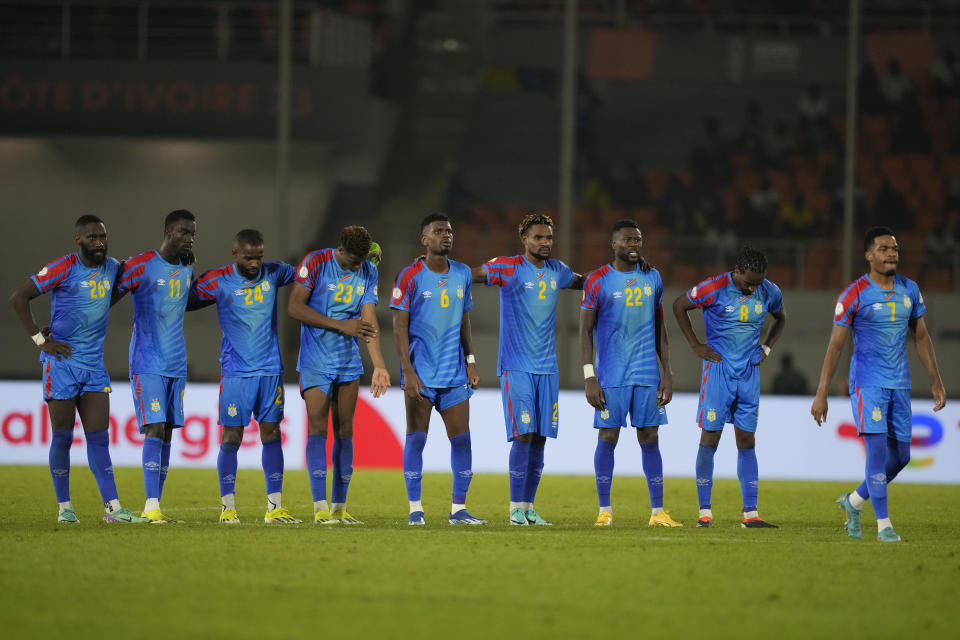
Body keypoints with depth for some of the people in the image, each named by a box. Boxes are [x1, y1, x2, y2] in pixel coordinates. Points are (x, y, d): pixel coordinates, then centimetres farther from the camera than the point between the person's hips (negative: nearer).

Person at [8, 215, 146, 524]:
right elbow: (18, 297, -11)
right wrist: (41, 340, -11)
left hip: (94, 364, 5)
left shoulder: (112, 268, 7)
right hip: (62, 361, -5)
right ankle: (64, 506, 10)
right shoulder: (64, 268, -11)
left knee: (99, 436, 2)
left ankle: (112, 507, -2)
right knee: (63, 436, 0)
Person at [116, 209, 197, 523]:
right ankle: (151, 506, -19)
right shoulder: (141, 266, -12)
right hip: (147, 364, -7)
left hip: (177, 364, 7)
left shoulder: (187, 268, 11)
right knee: (155, 430, -15)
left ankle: (155, 504, 9)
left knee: (167, 433, 5)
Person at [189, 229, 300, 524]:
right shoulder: (218, 281, -5)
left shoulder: (273, 273, 4)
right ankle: (227, 507, 5)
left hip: (271, 369, 3)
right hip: (235, 372, -3)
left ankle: (275, 507, 4)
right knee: (231, 437, -2)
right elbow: (186, 301, 6)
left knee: (271, 434, 2)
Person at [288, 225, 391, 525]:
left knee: (345, 431, 5)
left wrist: (379, 365, -11)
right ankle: (320, 508, -13)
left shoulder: (369, 273, 3)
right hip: (315, 362, -5)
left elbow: (369, 322, 0)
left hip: (349, 363, 5)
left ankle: (339, 508, 11)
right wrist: (341, 325, -15)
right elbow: (294, 307, -14)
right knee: (318, 429, -11)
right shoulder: (316, 262, -10)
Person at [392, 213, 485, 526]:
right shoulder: (410, 276, -6)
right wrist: (408, 371, -14)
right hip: (421, 372, -5)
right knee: (416, 438, -4)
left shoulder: (462, 274, 10)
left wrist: (471, 362, 10)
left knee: (461, 438, 1)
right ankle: (415, 509, 2)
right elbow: (399, 326, -7)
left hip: (454, 372, 5)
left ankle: (459, 509, 7)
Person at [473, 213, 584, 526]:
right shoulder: (509, 268, -6)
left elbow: (581, 282, 32)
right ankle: (516, 508, -7)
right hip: (516, 367, -5)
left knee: (540, 438, 4)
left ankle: (528, 506, 11)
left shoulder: (557, 271, 11)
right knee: (523, 434, -12)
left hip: (547, 367, 5)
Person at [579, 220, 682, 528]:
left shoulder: (653, 278, 10)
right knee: (607, 438, -2)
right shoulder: (598, 280, -3)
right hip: (611, 376, -3)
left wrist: (667, 373, 9)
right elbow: (585, 331, -2)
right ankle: (605, 510, 6)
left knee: (650, 439, 2)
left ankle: (658, 511, 4)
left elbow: (660, 329, 15)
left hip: (648, 375, 3)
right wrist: (589, 378, -9)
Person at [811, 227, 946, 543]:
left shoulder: (910, 290, 7)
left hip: (900, 385, 6)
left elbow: (921, 337, 17)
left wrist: (936, 381, 12)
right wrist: (821, 395, -10)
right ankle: (883, 525, -9)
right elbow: (835, 346, -7)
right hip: (867, 383, -6)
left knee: (900, 456, 7)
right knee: (878, 448, -15)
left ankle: (853, 501, 28)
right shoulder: (854, 294, -8)